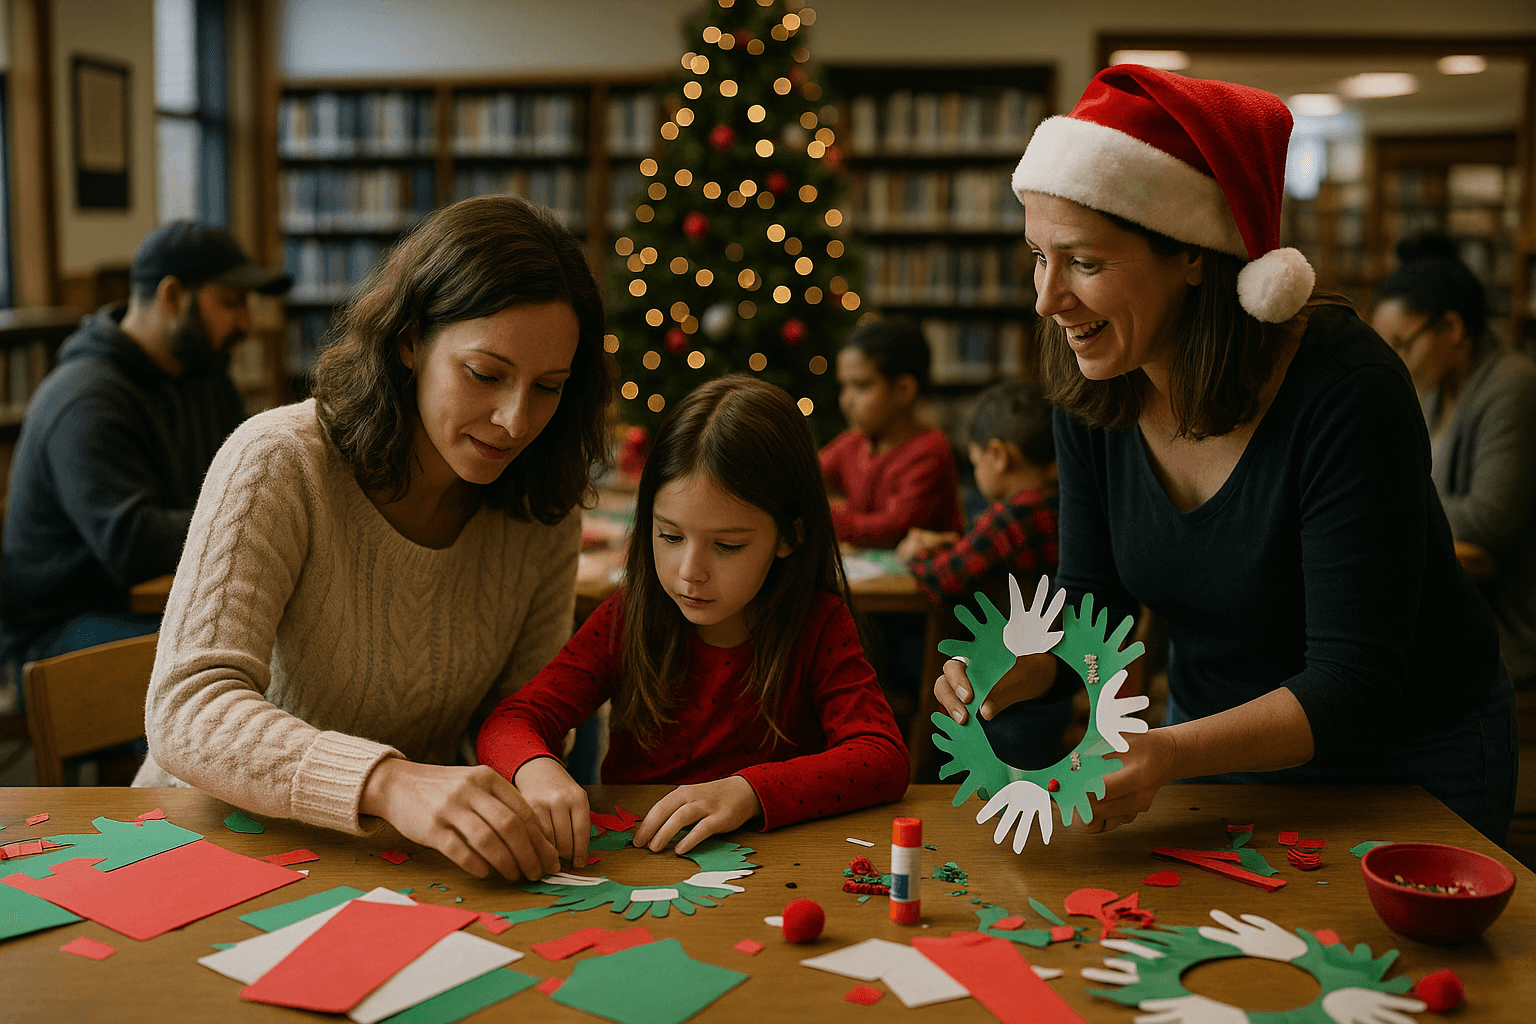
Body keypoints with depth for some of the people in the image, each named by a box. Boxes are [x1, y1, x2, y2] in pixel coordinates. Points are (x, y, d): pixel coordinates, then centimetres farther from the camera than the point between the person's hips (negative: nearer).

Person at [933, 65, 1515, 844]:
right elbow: (1090, 603, -3)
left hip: (1409, 764, -5)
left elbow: (1355, 685, -30)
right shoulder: (1091, 396, -11)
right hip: (1216, 736, 5)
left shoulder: (1345, 392, -30)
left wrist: (1171, 753, -44)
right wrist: (1015, 667, -25)